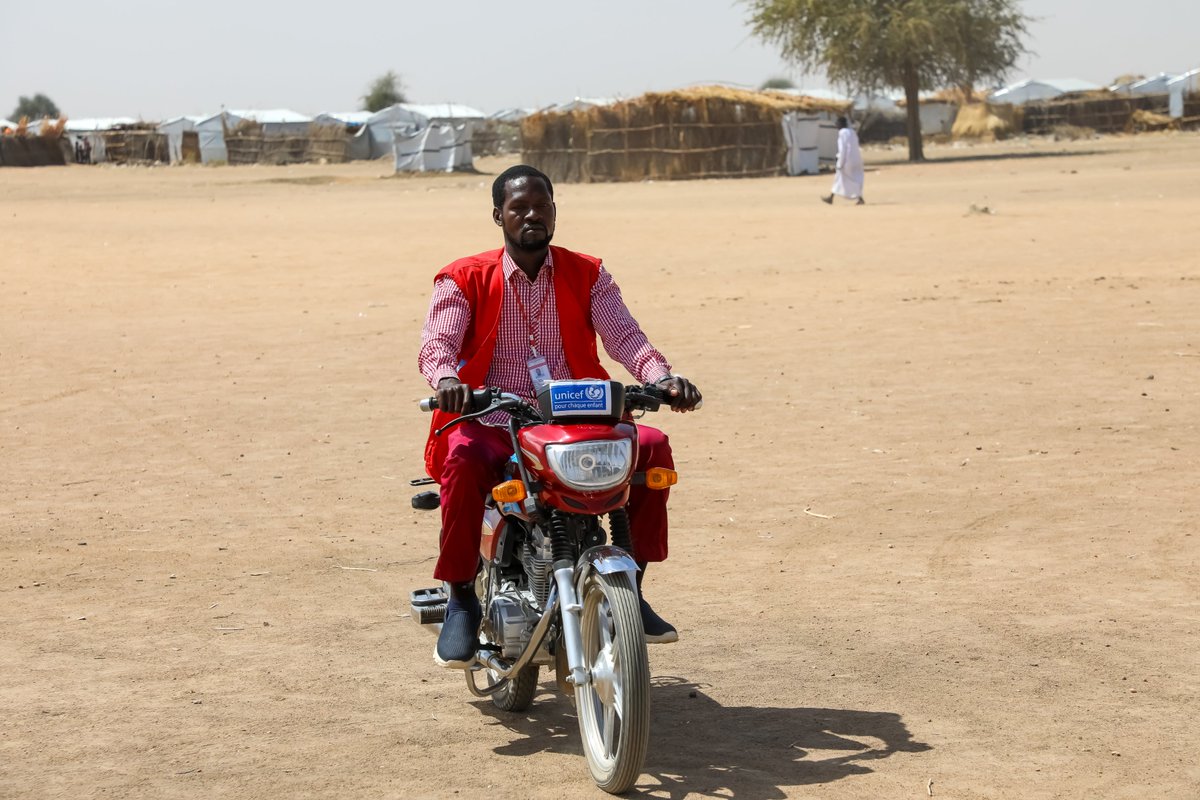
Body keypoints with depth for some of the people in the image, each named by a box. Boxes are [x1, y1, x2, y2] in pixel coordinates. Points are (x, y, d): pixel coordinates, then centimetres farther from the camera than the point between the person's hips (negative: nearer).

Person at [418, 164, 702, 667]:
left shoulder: (587, 276, 12)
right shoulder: (464, 280, 6)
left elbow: (624, 336, -2)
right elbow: (436, 343, -9)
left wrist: (662, 378, -24)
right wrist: (447, 380, -34)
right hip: (493, 426, -2)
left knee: (652, 447, -23)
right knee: (463, 461, -36)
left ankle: (630, 584, -7)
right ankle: (461, 601, -18)